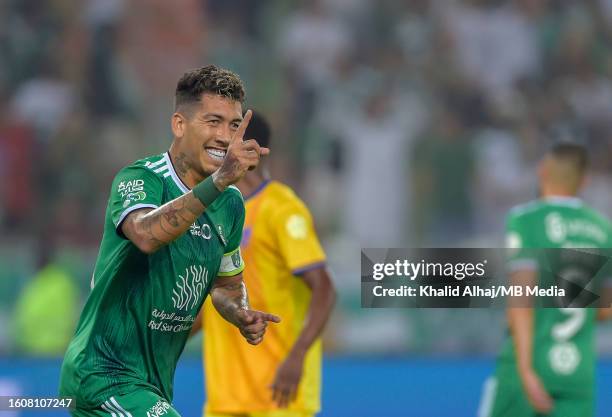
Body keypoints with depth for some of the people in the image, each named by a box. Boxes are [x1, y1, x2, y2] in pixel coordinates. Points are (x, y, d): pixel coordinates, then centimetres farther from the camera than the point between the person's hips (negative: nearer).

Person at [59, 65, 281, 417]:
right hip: (104, 375, -9)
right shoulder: (139, 179, -16)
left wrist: (241, 315, 1)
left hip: (154, 384, 9)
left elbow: (227, 283, 24)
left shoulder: (231, 204, 8)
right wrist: (218, 181, -50)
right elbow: (147, 234, -40)